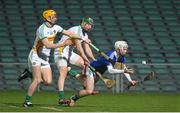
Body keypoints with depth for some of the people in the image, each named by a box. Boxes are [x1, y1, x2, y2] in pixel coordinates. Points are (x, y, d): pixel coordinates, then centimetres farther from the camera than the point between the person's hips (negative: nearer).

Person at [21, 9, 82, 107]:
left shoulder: (55, 27, 5)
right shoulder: (42, 29, -20)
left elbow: (68, 33, 17)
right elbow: (47, 45, -29)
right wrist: (62, 44, -30)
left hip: (45, 58, 8)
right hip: (35, 56, -8)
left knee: (48, 81, -4)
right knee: (38, 80, -16)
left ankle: (30, 74, 16)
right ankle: (27, 101, -5)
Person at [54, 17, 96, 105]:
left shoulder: (84, 34, 11)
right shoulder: (76, 30, -20)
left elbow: (87, 49, 10)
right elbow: (79, 48, -25)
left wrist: (94, 60, -1)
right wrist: (86, 60, -26)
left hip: (70, 53, 10)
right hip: (61, 52, -10)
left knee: (85, 65, 4)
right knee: (63, 74, -21)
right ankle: (61, 98, -30)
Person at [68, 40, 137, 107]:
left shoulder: (121, 57, -12)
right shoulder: (110, 56, -37)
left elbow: (124, 69, -6)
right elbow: (110, 70, -48)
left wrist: (130, 80, -19)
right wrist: (123, 71, -56)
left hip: (98, 73, 9)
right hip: (91, 68, -9)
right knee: (89, 91, -23)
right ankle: (73, 98, 0)